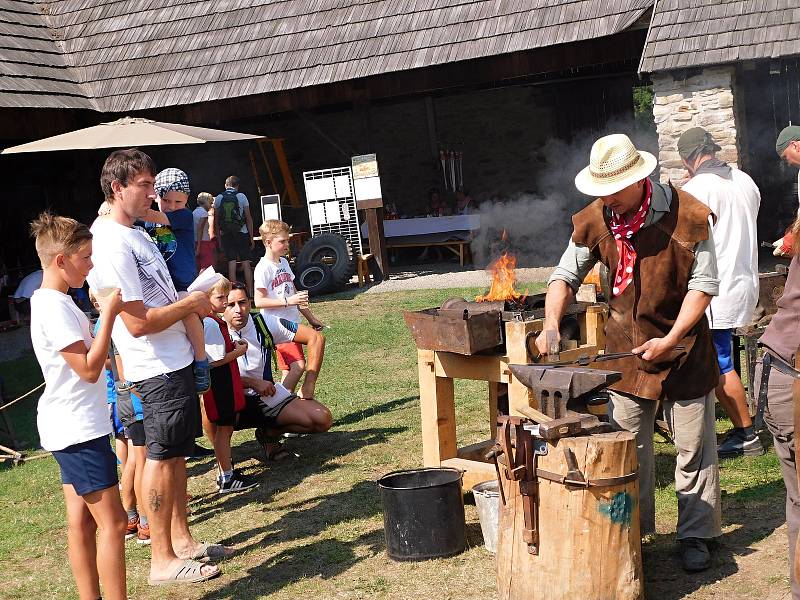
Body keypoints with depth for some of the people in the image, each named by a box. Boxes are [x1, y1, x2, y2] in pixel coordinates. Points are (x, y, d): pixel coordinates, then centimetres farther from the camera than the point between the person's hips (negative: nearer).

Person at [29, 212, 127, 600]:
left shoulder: (55, 302, 13)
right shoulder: (54, 307, -18)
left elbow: (87, 360, 21)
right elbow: (89, 368, -21)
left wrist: (104, 313, 12)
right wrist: (109, 314, -20)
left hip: (72, 427, 10)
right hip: (79, 429, -10)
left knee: (82, 521, 12)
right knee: (112, 523, -6)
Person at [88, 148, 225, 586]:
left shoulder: (133, 233, 11)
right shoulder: (111, 245, -22)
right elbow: (139, 322, -24)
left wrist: (190, 304, 9)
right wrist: (190, 304, -13)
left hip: (175, 361, 10)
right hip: (156, 369, -10)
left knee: (176, 452, 17)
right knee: (161, 457, -1)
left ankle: (182, 539, 30)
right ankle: (162, 561, 10)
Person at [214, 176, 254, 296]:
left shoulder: (218, 198, 5)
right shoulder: (241, 196, 0)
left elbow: (216, 221, 3)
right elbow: (248, 218, -1)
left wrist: (219, 238, 8)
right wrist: (251, 237, 4)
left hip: (226, 235, 2)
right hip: (242, 233, -1)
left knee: (231, 263, 3)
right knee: (246, 263, 1)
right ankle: (250, 292, 0)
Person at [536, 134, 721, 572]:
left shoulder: (686, 215, -16)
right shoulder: (595, 220, -5)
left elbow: (703, 283, -12)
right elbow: (566, 276, 4)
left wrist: (670, 340, -19)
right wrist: (551, 324, -13)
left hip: (683, 343, -3)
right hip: (625, 346, 3)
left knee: (693, 446, 6)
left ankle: (695, 535, 20)